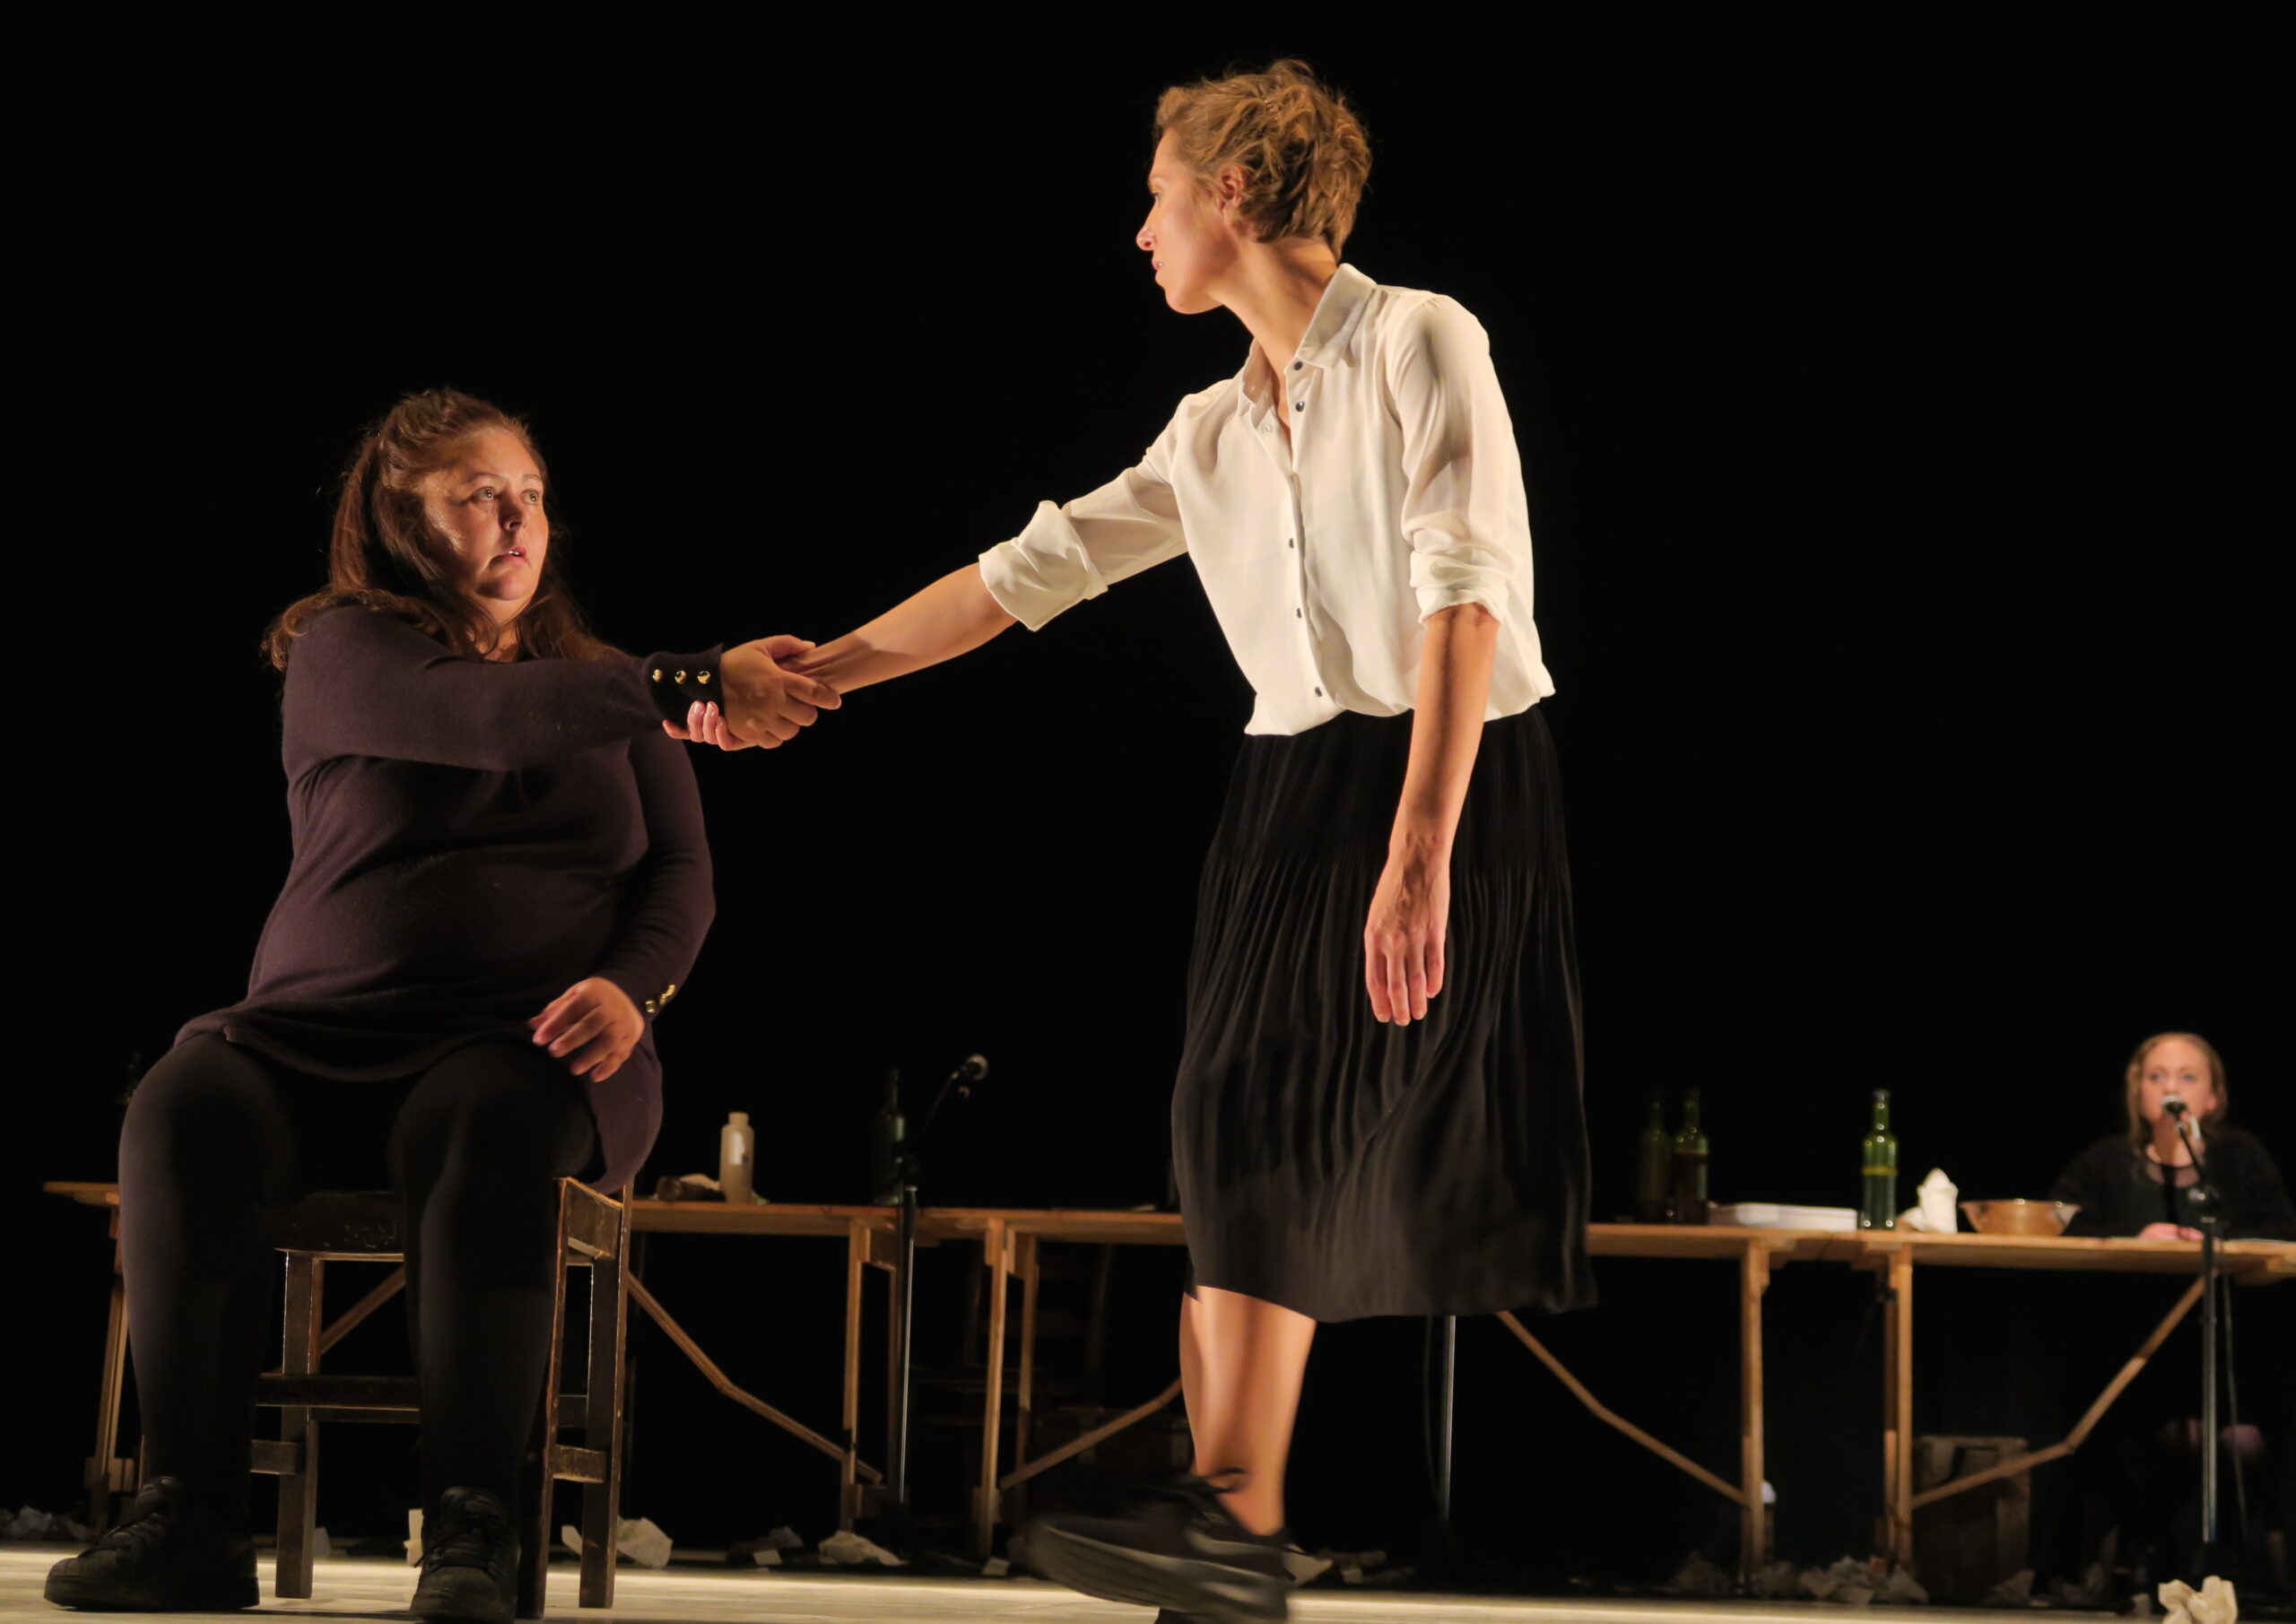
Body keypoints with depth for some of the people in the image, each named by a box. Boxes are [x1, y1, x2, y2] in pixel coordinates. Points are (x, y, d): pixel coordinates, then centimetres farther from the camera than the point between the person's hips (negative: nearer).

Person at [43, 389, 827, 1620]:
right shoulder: (340, 652, 6)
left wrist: (631, 985, -13)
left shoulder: (603, 691, 18)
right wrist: (693, 688, -23)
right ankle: (191, 1520, -33)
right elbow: (494, 721, -14)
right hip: (324, 1037, 0)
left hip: (531, 1048, 0)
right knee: (186, 1107, -33)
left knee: (487, 1123, -37)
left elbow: (681, 874, 10)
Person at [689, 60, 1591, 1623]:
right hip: (1292, 793, 7)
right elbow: (1026, 572, 18)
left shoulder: (1420, 344, -6)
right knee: (1251, 1143, -2)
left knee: (1452, 1191, -13)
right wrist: (805, 680, 16)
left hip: (1460, 780, -7)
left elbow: (1465, 597, -16)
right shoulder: (1213, 433, 16)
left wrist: (1418, 853, -24)